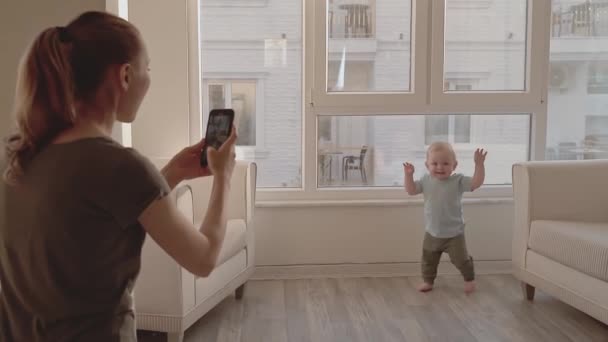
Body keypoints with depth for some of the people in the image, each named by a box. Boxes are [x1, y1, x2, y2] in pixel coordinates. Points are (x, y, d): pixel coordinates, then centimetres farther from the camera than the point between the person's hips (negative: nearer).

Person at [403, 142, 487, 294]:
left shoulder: (458, 181, -15)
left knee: (460, 259, 8)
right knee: (428, 259, 15)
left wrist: (479, 164, -34)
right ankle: (428, 281, 36)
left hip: (454, 233, -3)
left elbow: (477, 182, -24)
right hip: (432, 233, 3)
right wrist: (408, 175, -15)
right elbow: (411, 190, -1)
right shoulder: (426, 180, -5)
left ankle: (469, 279, 35)